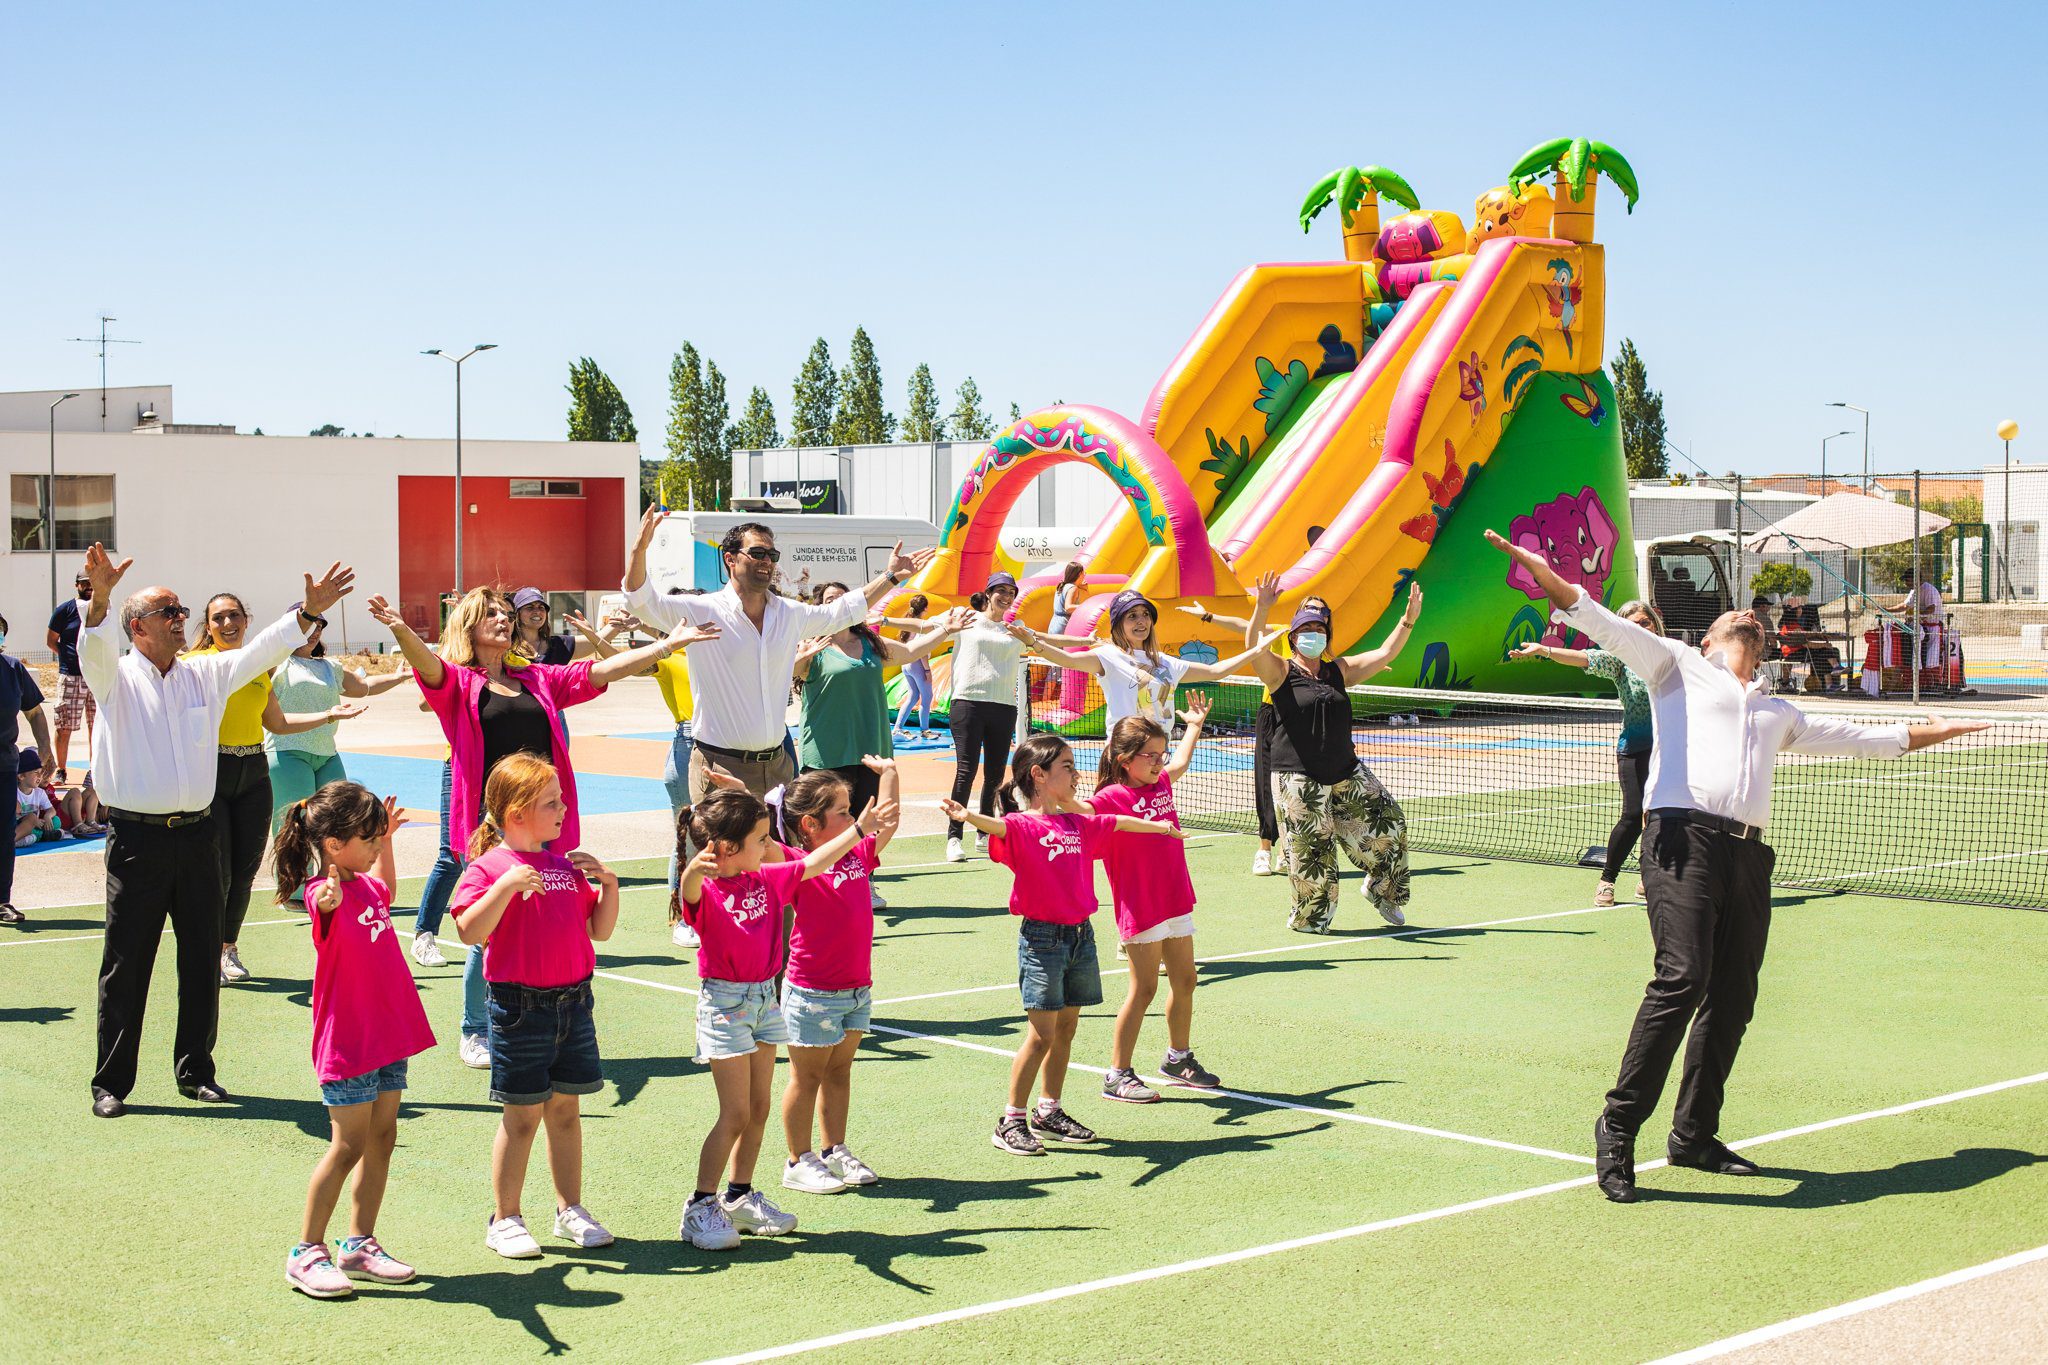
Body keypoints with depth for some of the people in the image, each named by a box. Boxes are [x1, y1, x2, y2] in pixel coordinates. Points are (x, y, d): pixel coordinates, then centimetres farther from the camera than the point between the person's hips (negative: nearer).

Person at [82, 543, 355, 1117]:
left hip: (198, 834, 4)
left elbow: (260, 651, 11)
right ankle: (111, 1083, 7)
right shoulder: (116, 677, 0)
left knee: (202, 961, 9)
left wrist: (308, 612, -1)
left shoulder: (206, 674, 13)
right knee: (126, 965, -1)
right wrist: (101, 597, -38)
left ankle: (195, 1071, 20)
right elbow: (96, 647, -19)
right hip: (137, 838, -4)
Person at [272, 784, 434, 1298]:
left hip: (389, 1035, 9)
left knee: (382, 1139, 11)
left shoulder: (364, 885, 10)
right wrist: (327, 900, -66)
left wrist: (387, 842, 29)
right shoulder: (326, 893, -18)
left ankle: (359, 1245, 22)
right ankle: (306, 1252, 7)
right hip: (348, 1043, -9)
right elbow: (328, 908, -45)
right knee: (348, 1146, -5)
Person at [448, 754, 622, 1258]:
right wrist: (507, 885, -29)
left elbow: (600, 930, 17)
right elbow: (470, 930, -21)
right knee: (523, 1115, 1)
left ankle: (570, 1209, 24)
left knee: (566, 1108, 12)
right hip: (520, 1004, -6)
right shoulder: (490, 867, -8)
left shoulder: (566, 867, 12)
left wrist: (609, 882, 4)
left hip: (573, 1003, 6)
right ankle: (504, 1220, 14)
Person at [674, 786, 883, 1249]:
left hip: (764, 999, 8)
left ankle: (741, 1197, 26)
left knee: (760, 1108, 12)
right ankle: (701, 1207, 3)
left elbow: (811, 864, 19)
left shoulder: (767, 879, 7)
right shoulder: (706, 892, -17)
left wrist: (859, 829, 22)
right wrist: (693, 872, -64)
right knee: (736, 1113, -7)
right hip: (724, 1002, -7)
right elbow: (690, 895, -40)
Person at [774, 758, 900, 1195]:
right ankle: (799, 1162, 16)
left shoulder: (858, 855, 7)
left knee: (839, 1070, 17)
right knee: (807, 1076, 5)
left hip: (857, 988, 7)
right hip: (812, 992, -7)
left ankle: (836, 1152, 27)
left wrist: (888, 773, 23)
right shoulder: (797, 865, -14)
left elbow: (886, 822, 22)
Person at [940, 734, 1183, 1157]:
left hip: (1081, 933, 7)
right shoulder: (1024, 826, -11)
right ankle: (1011, 1122, 2)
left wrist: (1158, 826, 47)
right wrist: (967, 816, -55)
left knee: (1066, 1029, 13)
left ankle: (1048, 1112, 26)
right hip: (1042, 937, -7)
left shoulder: (1079, 825, 12)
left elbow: (1117, 824, 30)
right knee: (1042, 1033, -8)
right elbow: (999, 826, -32)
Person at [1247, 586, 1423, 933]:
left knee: (1387, 821, 5)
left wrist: (1408, 619, 3)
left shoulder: (1339, 670, 13)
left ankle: (1382, 891, 27)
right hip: (1298, 778, -5)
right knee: (1312, 851, -3)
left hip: (1346, 772, 5)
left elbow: (1384, 653, 13)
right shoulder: (1281, 672, -2)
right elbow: (1255, 648, -20)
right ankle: (1309, 917, 16)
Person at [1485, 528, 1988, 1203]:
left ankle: (1694, 1136, 16)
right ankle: (1618, 1127, -14)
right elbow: (1608, 627, 6)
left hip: (1747, 854, 6)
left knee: (1732, 998, 4)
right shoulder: (1678, 666, 19)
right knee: (1682, 978, -20)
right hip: (1685, 839, -6)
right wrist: (1543, 573, -9)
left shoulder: (1777, 710, 33)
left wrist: (1930, 732, 48)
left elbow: (1857, 736, 45)